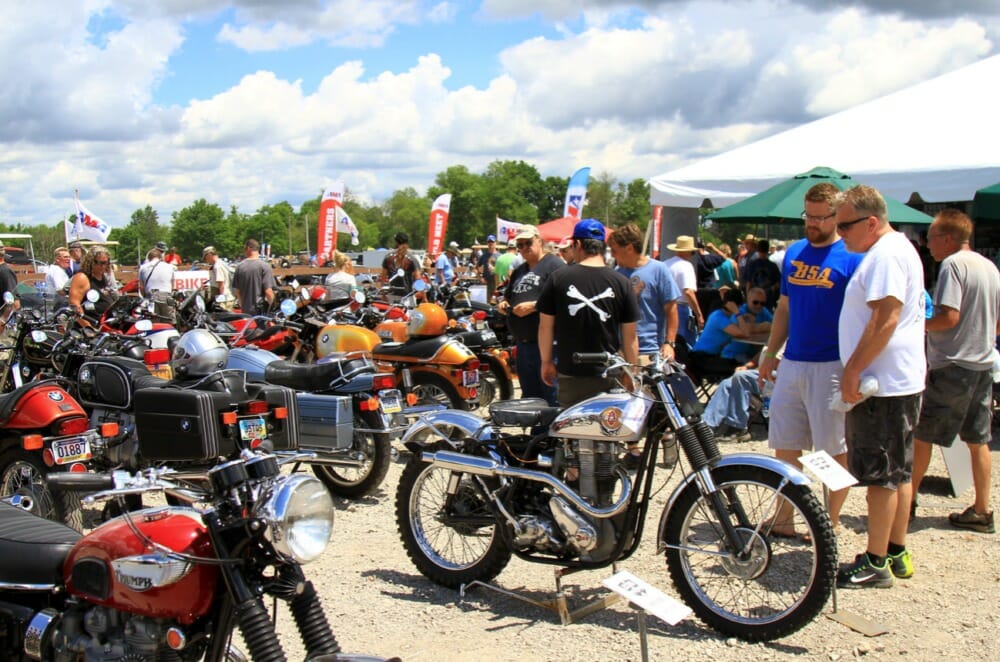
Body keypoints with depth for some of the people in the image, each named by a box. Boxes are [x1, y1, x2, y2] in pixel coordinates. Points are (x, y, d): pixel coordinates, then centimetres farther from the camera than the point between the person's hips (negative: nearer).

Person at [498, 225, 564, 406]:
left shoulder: (554, 265, -6)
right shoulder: (519, 271, 23)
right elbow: (510, 295, 36)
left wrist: (534, 306, -22)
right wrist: (504, 304, 12)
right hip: (523, 342, 9)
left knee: (552, 396, -9)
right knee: (529, 395, 15)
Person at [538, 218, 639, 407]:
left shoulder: (558, 278, -3)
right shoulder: (621, 283, -3)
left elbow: (545, 326, 2)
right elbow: (630, 337, 0)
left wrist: (546, 361, 15)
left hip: (570, 373, 0)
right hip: (609, 376, 0)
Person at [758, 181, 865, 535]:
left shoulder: (852, 257, -6)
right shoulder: (794, 253, 12)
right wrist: (769, 353, 16)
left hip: (831, 366, -6)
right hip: (791, 364, 6)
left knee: (835, 450, 3)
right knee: (785, 447, 9)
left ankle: (830, 523, 15)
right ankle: (783, 517, 20)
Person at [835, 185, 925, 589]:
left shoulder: (885, 255, -16)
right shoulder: (897, 249, 18)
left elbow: (885, 319, -25)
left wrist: (853, 370, -22)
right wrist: (856, 370, 22)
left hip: (882, 385, -11)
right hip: (900, 382, 11)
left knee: (881, 476, -5)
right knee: (898, 473, 15)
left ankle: (875, 564, 1)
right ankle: (897, 553, 23)